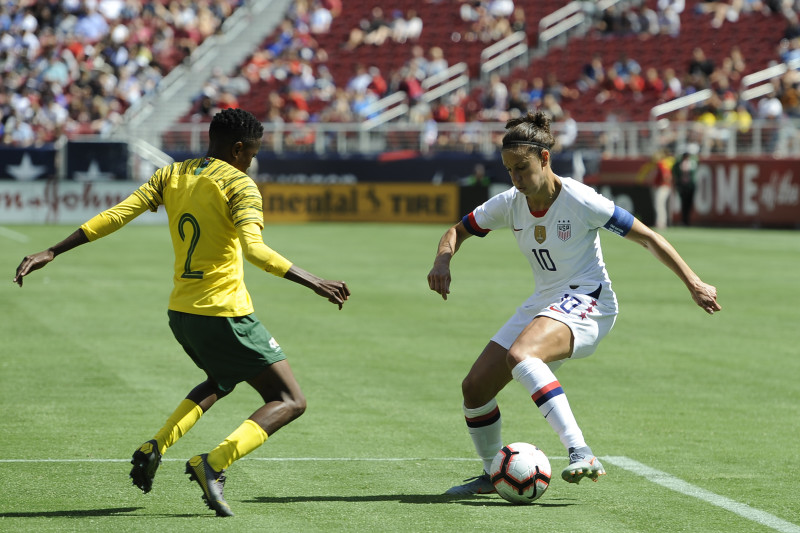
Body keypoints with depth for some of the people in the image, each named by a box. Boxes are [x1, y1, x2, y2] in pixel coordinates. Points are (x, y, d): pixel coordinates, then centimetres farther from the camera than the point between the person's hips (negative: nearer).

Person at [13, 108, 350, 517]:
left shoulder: (171, 176, 8)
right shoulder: (238, 184, -11)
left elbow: (114, 216, 3)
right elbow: (254, 249, -25)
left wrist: (51, 253, 6)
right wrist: (313, 283, -27)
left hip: (180, 311, 8)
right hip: (225, 314, -8)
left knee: (220, 381, 34)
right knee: (289, 402, 0)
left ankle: (154, 448, 15)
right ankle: (214, 464, -19)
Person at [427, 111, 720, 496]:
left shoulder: (580, 201, -17)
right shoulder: (509, 204, -1)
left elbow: (647, 238, -11)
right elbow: (458, 231, 14)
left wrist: (693, 284, -12)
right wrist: (442, 261, -9)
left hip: (586, 302, -7)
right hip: (543, 303, 7)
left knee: (519, 355, -37)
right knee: (474, 387, 0)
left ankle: (581, 455, -43)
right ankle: (492, 475, 24)